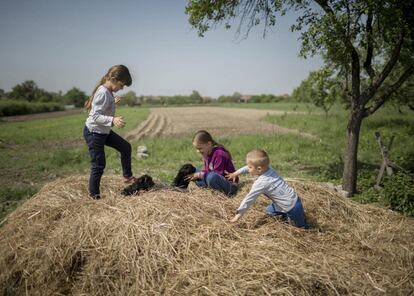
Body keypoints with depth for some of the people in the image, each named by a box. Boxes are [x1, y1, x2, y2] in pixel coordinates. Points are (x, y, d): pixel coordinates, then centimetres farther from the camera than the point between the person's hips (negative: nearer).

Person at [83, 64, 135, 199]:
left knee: (125, 147, 16)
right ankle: (94, 196, 14)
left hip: (104, 131, 10)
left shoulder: (108, 92, 3)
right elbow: (95, 116, -31)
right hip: (94, 132, -10)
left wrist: (113, 102, 20)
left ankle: (127, 176, 30)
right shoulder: (103, 93, -25)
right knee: (99, 165, -1)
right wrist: (113, 120, -43)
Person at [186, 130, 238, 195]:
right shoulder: (206, 154, 6)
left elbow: (218, 174, -26)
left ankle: (231, 189, -19)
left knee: (211, 177, -42)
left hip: (228, 181, -9)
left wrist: (200, 175, -23)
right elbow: (207, 170, 9)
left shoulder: (219, 154, -23)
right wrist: (198, 174, -12)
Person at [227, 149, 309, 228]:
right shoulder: (267, 168, -6)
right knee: (269, 211, 20)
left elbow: (249, 200, -18)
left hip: (292, 207, -8)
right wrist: (236, 173, 19)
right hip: (293, 199, 8)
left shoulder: (260, 183, -26)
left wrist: (238, 214, -10)